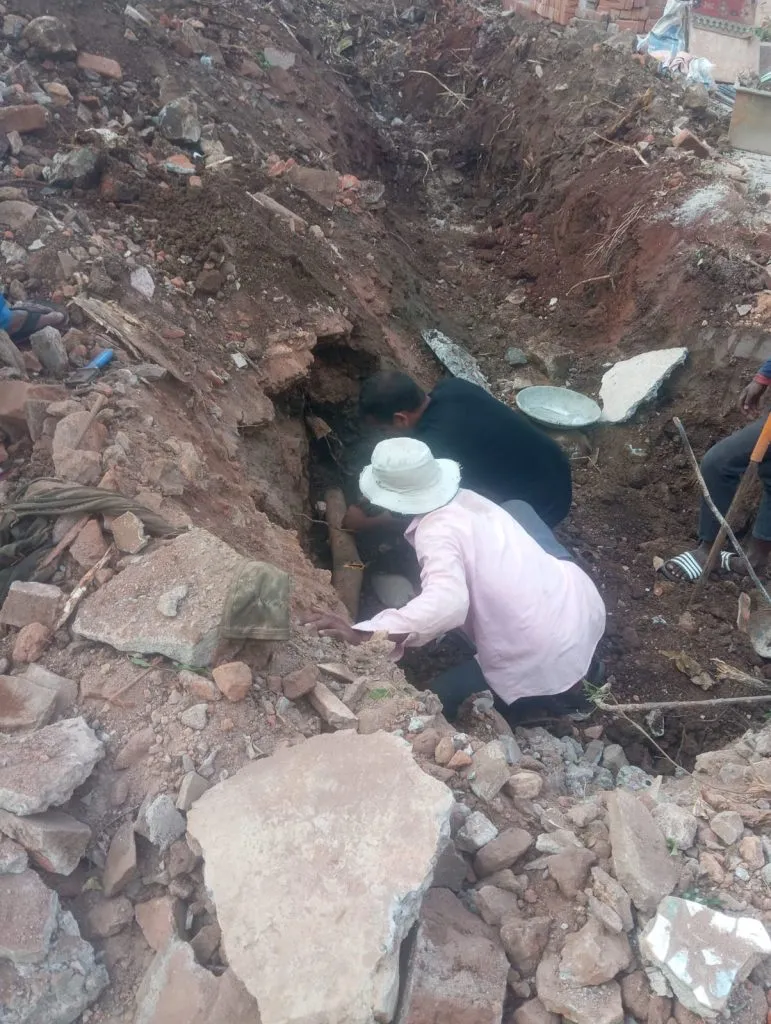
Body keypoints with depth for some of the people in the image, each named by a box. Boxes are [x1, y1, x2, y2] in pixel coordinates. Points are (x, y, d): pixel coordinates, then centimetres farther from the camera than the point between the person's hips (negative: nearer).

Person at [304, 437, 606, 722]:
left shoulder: (436, 532, -20)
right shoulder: (465, 498, 6)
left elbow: (446, 604, -39)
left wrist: (363, 633, -41)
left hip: (550, 655, -7)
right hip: (584, 604, 8)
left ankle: (556, 693, 11)